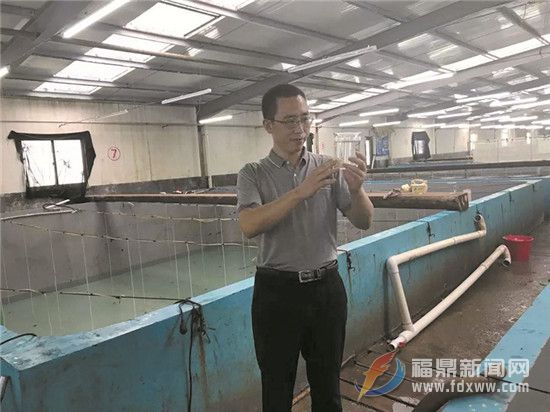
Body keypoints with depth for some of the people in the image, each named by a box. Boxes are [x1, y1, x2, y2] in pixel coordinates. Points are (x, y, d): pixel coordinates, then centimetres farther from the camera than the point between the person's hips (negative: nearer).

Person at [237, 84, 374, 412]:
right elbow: (249, 225, -21)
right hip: (276, 292, -1)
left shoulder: (328, 168, 2)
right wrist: (301, 192, -30)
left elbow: (364, 222, -1)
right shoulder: (254, 174, -4)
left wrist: (356, 189, -21)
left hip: (327, 288, 2)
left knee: (328, 386, 18)